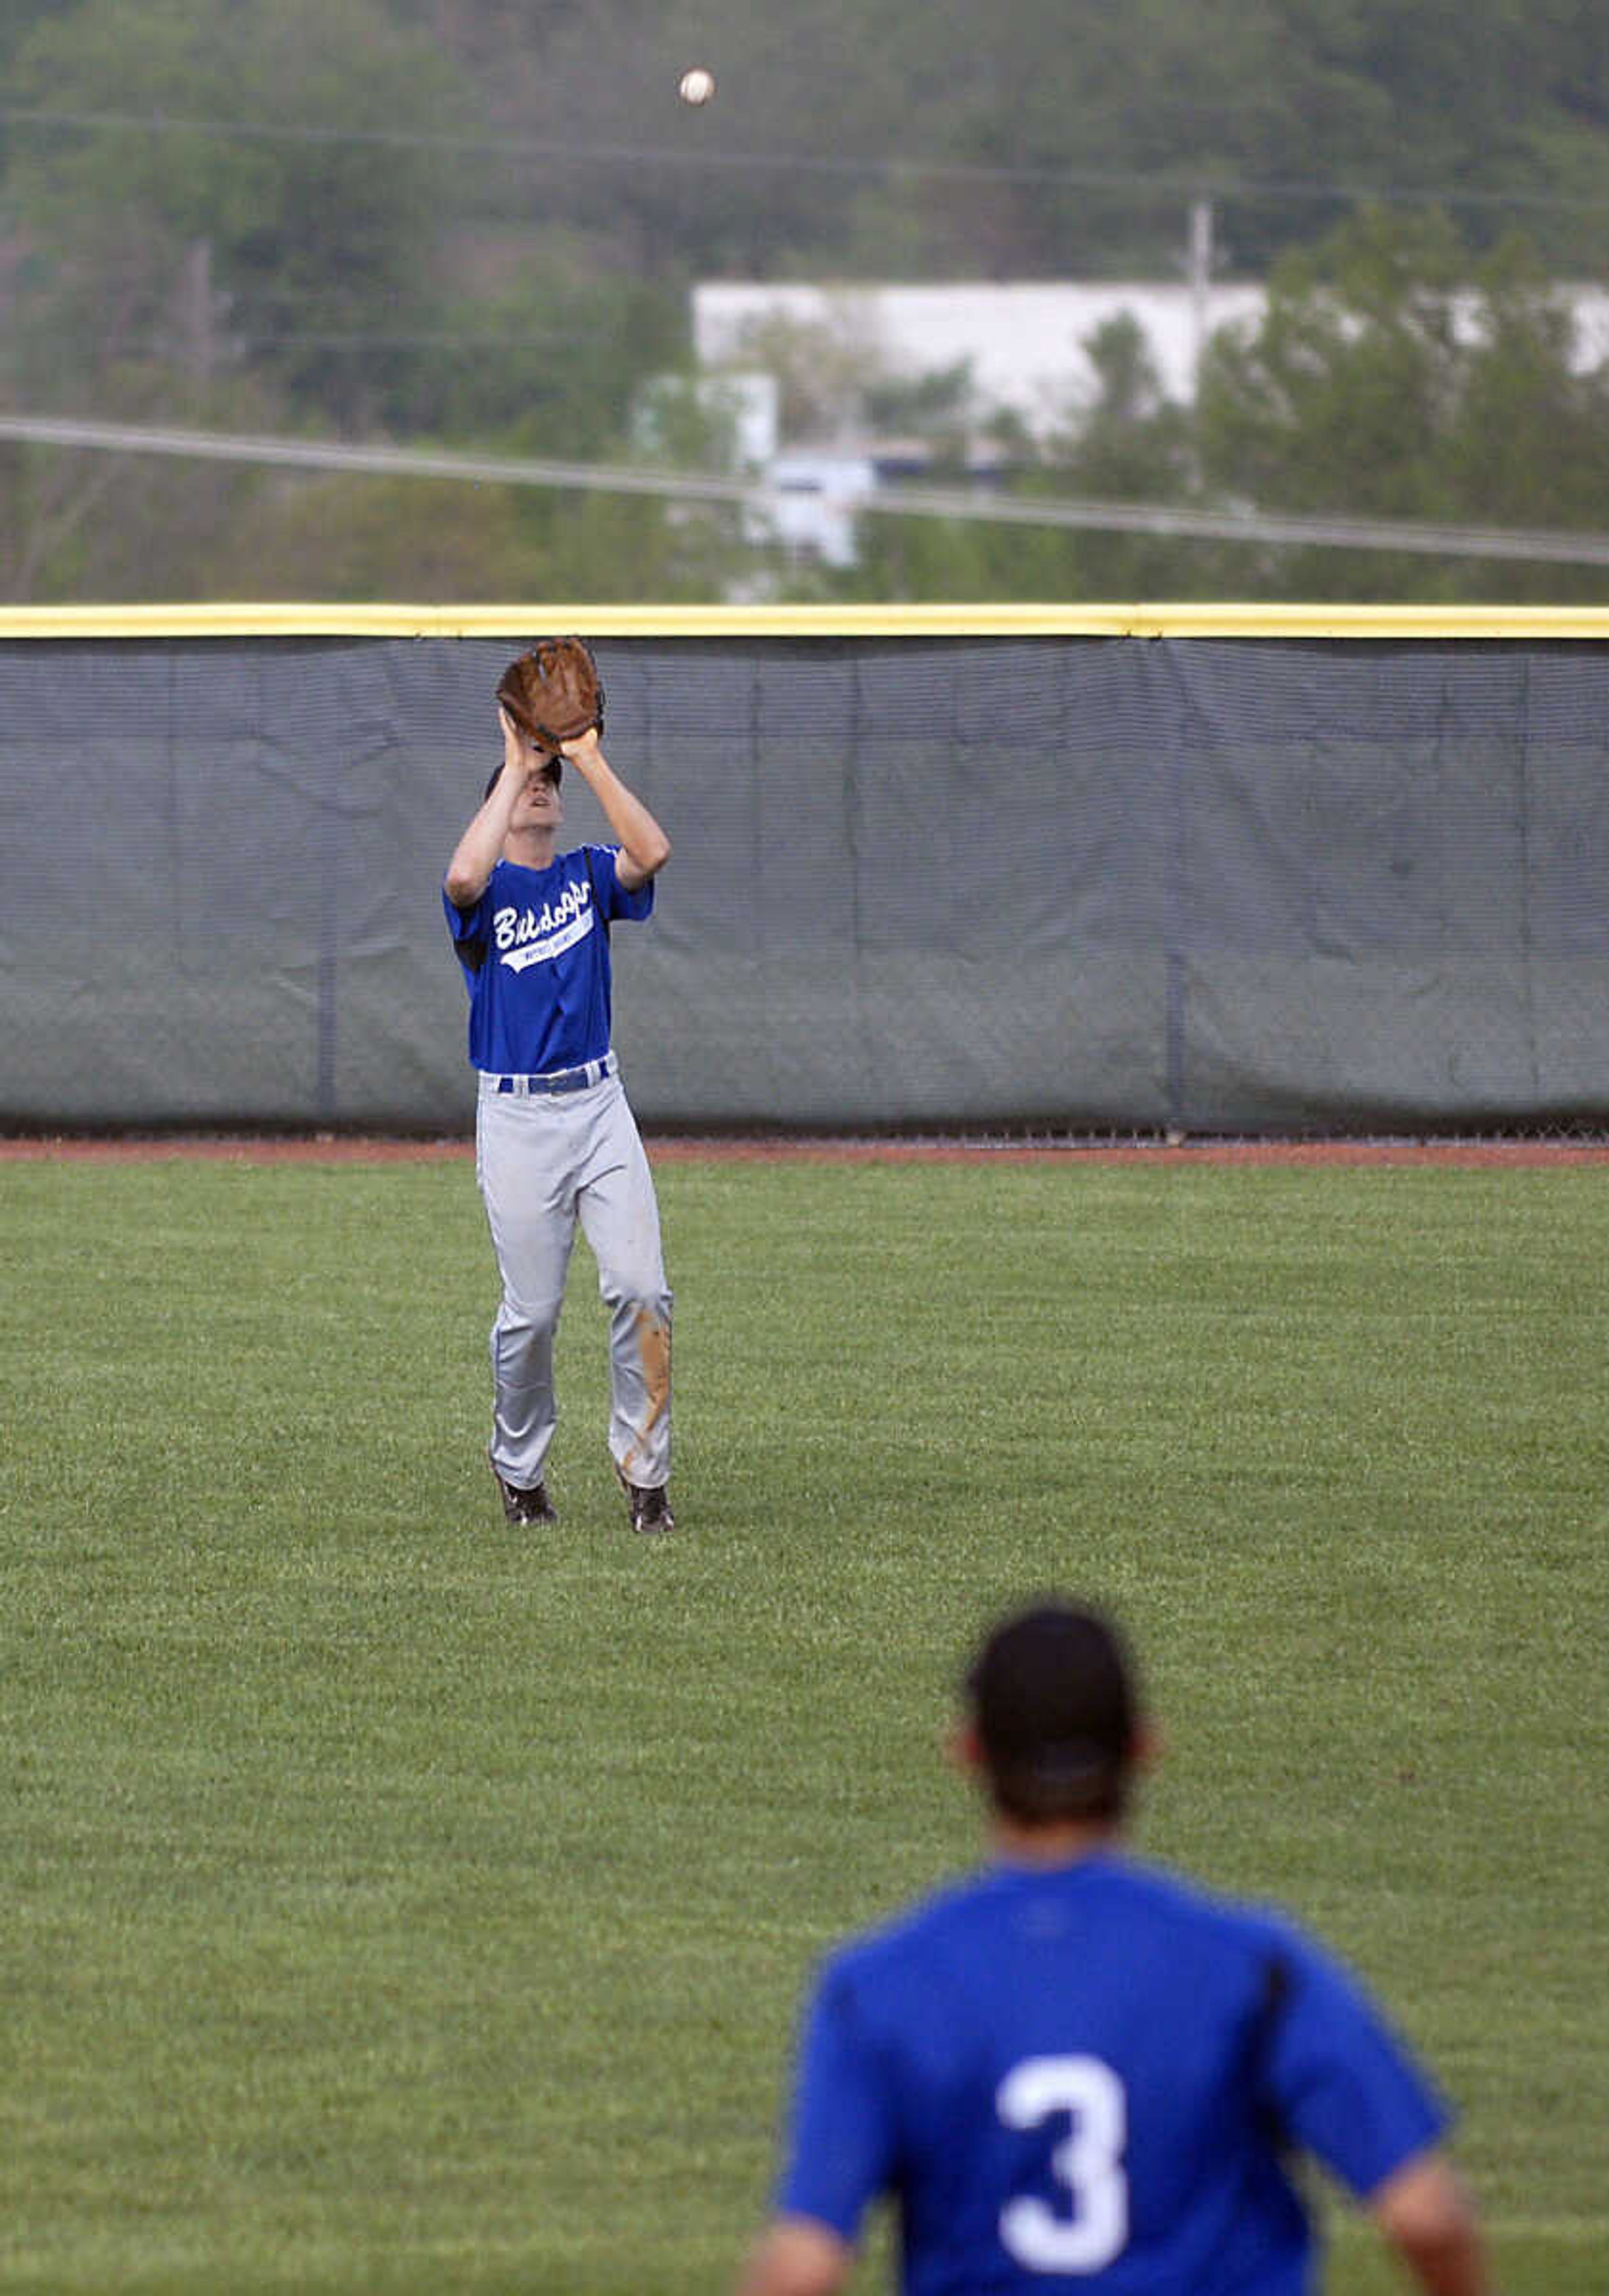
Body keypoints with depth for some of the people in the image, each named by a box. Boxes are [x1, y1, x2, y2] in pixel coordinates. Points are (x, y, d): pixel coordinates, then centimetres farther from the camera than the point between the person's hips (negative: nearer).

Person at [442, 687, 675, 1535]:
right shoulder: (485, 890, -1)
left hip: (600, 1105, 3)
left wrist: (590, 761, -12)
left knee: (640, 1288, -7)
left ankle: (644, 1469, 1)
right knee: (532, 1311, 0)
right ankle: (519, 1471, 19)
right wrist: (515, 765, -19)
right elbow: (464, 877, -26)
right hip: (516, 1116, -3)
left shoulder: (588, 876, 10)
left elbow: (653, 853, -11)